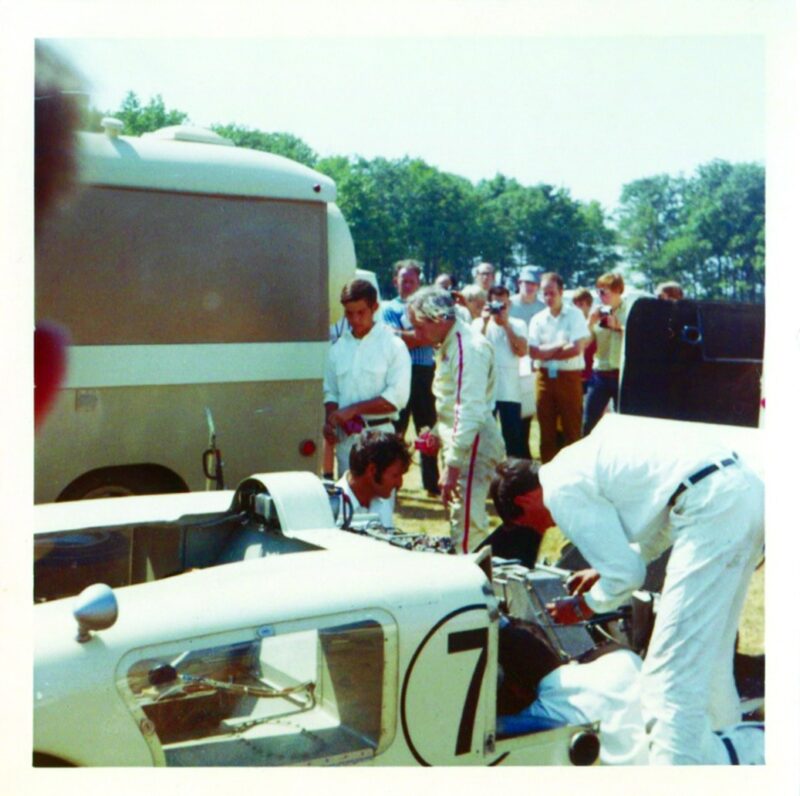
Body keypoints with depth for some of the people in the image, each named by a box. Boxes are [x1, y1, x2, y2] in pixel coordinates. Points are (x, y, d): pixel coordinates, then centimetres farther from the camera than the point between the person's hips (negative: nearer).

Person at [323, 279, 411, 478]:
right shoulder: (338, 348, 9)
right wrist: (329, 421, -5)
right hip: (345, 436, 4)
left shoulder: (393, 345, -5)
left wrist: (353, 409, -15)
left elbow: (397, 396, -12)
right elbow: (330, 392, 14)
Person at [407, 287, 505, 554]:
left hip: (472, 445, -10)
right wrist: (439, 433, 17)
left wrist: (452, 465, -26)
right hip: (458, 440, 10)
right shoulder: (449, 344, 12)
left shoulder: (468, 348, -20)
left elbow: (470, 412, -25)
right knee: (460, 519, 16)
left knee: (467, 525, -9)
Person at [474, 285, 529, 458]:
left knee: (514, 438, 2)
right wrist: (485, 322, -11)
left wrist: (506, 325, -8)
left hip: (510, 392, 0)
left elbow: (522, 351, -8)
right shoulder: (479, 323, 7)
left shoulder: (518, 325, 7)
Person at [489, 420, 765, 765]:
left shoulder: (561, 489, -3)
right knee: (707, 651, 25)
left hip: (711, 508, -10)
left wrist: (582, 607, 15)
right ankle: (724, 752, 39)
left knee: (669, 675, -8)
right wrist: (602, 571, 30)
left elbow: (626, 574, -2)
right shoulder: (583, 458, 23)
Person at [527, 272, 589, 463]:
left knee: (572, 429, -1)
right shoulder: (538, 319, 8)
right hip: (545, 377, 4)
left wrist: (547, 352, -5)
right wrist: (560, 346, -10)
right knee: (546, 430, 8)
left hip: (569, 376, -4)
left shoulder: (574, 315, -2)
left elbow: (576, 349, -12)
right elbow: (534, 352, -2)